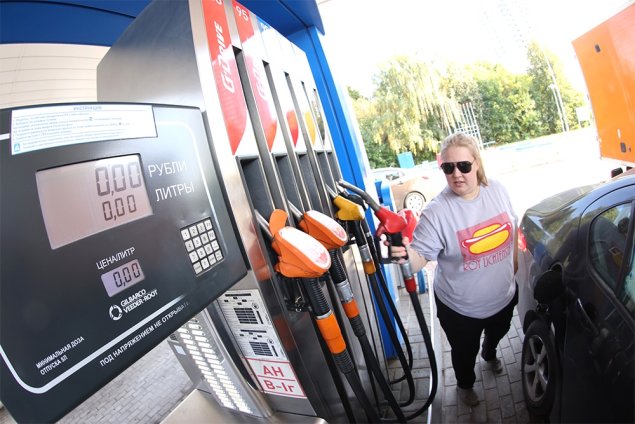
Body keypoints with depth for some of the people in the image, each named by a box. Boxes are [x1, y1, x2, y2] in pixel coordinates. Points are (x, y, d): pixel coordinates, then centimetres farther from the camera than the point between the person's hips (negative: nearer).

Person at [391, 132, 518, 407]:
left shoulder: (497, 190, -10)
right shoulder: (437, 212, -27)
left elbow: (512, 233, 5)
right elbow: (420, 257, -28)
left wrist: (514, 271, 11)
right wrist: (407, 255, -50)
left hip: (503, 296, 5)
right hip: (460, 308, -5)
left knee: (498, 332, 34)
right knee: (464, 352, 20)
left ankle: (489, 354, 70)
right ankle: (465, 385, 54)